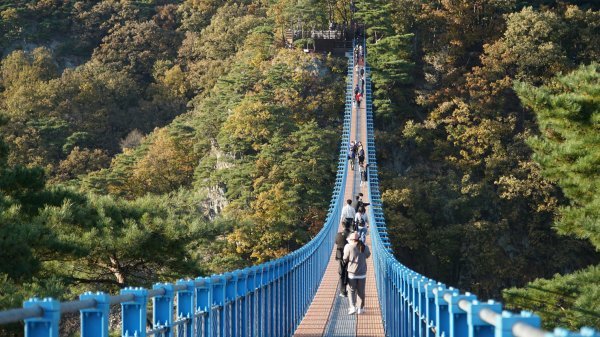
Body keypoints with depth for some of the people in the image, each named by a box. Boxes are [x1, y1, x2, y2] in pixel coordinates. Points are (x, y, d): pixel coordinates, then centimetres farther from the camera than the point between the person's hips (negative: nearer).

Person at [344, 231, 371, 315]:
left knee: (351, 290, 9)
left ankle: (353, 307, -4)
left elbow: (345, 259, -8)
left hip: (352, 272, -3)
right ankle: (360, 308, 16)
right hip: (362, 273, 3)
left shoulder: (348, 247, -12)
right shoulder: (364, 247, -2)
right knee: (361, 291, 12)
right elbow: (368, 255, 13)